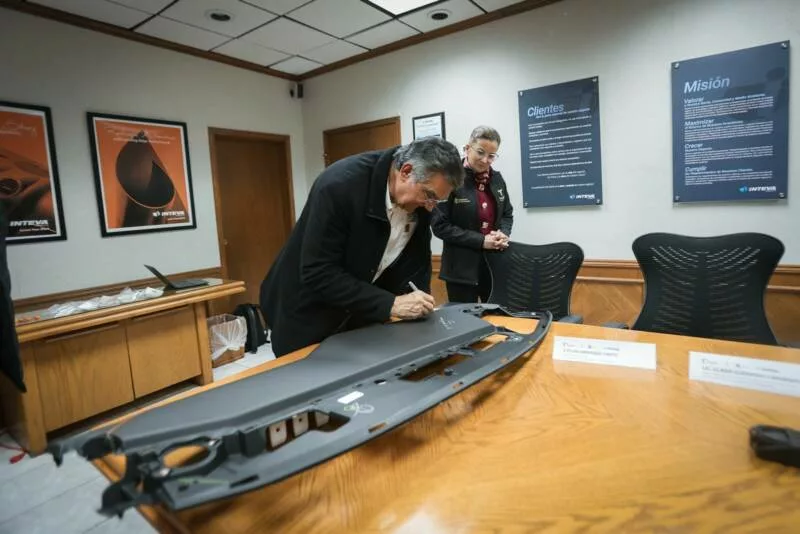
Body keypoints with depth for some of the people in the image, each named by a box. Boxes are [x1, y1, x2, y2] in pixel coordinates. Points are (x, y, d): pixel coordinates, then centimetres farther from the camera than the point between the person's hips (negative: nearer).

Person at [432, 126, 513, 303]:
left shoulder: (497, 179, 7)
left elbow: (507, 214, 17)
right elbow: (440, 226, -15)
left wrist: (503, 234, -6)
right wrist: (481, 241, -18)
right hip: (462, 268, -5)